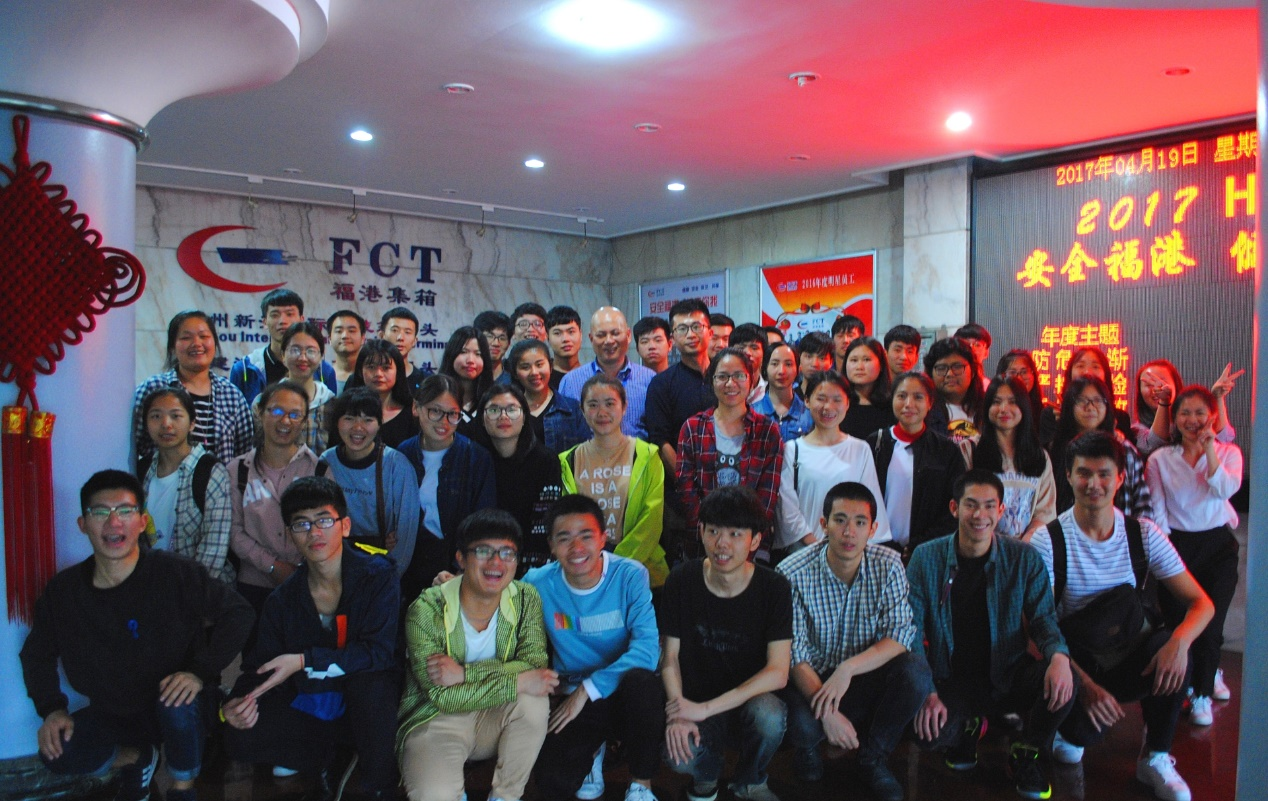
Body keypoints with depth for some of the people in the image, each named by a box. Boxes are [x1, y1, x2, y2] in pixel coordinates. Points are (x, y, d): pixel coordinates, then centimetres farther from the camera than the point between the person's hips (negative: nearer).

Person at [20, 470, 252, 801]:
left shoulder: (176, 574, -17)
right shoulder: (63, 591, -6)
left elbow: (238, 613, -13)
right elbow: (36, 654, 10)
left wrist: (200, 671, -24)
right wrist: (52, 709, -5)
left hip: (177, 709, -3)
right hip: (112, 715, 4)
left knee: (177, 705, -36)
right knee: (57, 755, -22)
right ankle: (136, 757, 13)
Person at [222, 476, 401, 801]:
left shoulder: (377, 576, -12)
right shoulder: (282, 601, 0)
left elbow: (377, 650, -22)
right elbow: (261, 667, 1)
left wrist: (304, 661, -27)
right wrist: (237, 702, -22)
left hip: (368, 707, -3)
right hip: (308, 710, 4)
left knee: (369, 677, -35)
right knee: (240, 739, -19)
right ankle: (326, 761, 6)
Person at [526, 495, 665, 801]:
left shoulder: (630, 576, -14)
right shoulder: (540, 583, -7)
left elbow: (647, 647, -23)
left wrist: (588, 689, -23)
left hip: (628, 693, -1)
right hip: (574, 697, 2)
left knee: (641, 681, -37)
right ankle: (592, 751, 17)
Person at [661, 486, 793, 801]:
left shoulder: (774, 588, -11)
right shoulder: (682, 580, -7)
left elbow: (778, 673, -17)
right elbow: (670, 656, -2)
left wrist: (706, 708, -23)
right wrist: (678, 712, -20)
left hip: (750, 700, 0)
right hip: (695, 703, 1)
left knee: (769, 715, -35)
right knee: (678, 755, -30)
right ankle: (708, 772, 10)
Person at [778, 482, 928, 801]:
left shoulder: (888, 565, -10)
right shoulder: (793, 574, -19)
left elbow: (901, 635, -16)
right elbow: (795, 656, -17)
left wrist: (849, 668, -31)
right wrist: (827, 713, -30)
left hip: (867, 676, 3)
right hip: (812, 680, -2)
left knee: (915, 672, -26)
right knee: (802, 724, -34)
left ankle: (874, 759, 1)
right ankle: (806, 747, 9)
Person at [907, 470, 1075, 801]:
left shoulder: (1025, 559, -3)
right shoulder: (927, 558, -7)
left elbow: (1042, 618, -2)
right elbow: (912, 630, -7)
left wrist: (1059, 655, -27)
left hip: (1009, 675, 1)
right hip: (952, 680, -1)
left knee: (1061, 683, -30)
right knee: (928, 732, -30)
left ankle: (1027, 752, 4)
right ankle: (968, 726, 12)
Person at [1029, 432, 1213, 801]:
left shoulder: (1142, 534, -2)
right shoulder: (1048, 540, -12)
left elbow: (1201, 603, -5)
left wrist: (1179, 640, -28)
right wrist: (1084, 684, -30)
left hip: (1128, 659, 3)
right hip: (1075, 663, -3)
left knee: (1169, 643, -30)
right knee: (1084, 728, -33)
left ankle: (1156, 758, -7)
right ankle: (1073, 728, 9)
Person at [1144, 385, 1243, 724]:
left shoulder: (1228, 452, 4)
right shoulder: (1160, 459, 4)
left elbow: (1226, 489, -15)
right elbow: (1156, 511, 0)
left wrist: (1209, 449, -19)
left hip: (1218, 544, 0)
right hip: (1177, 544, 0)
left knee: (1210, 621, -5)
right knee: (1178, 622, -3)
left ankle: (1202, 694, 11)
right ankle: (1209, 673, 25)